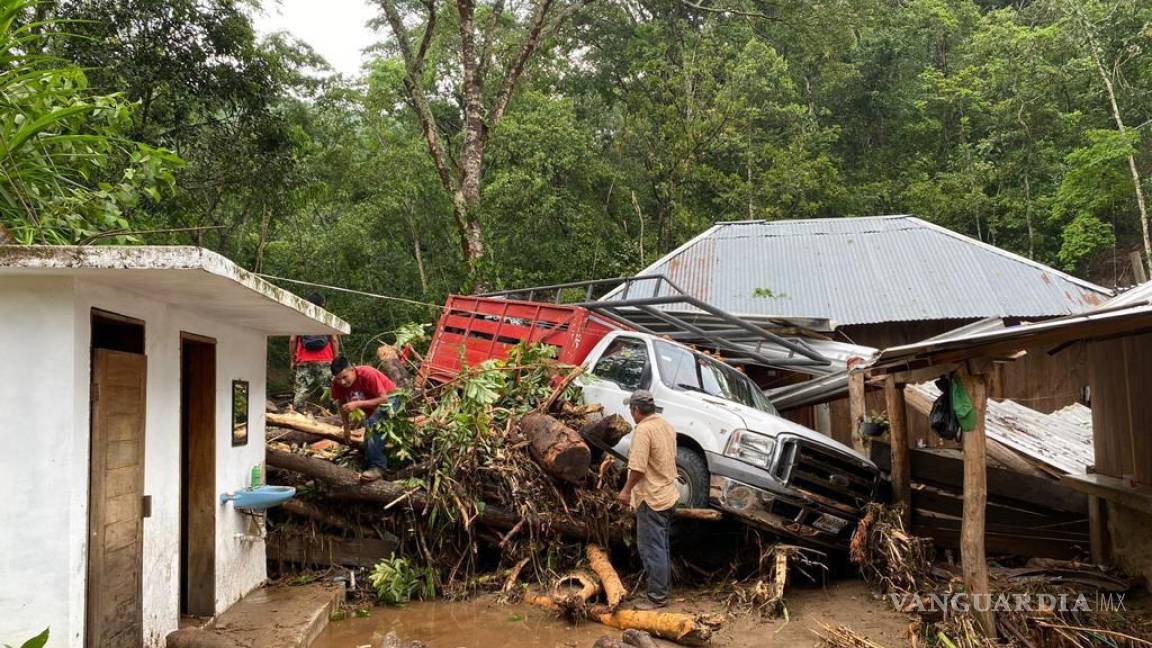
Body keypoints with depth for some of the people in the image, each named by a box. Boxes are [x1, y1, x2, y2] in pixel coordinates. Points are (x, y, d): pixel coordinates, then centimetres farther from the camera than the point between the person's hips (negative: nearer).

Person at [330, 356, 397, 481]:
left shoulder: (367, 374, -35)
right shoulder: (338, 384, -17)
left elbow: (383, 398, -35)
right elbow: (342, 404, 0)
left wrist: (358, 404, -42)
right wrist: (346, 427, -4)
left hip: (389, 399, -8)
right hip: (371, 407, 8)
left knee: (373, 425, -32)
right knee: (369, 438, 13)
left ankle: (378, 467, -30)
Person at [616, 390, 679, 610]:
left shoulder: (643, 429, -19)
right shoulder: (666, 426, 9)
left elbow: (638, 467, -24)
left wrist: (626, 490, -13)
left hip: (651, 499, -9)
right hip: (668, 495, 9)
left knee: (652, 549, -2)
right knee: (662, 546, 17)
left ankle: (657, 597, 2)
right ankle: (663, 588, 26)